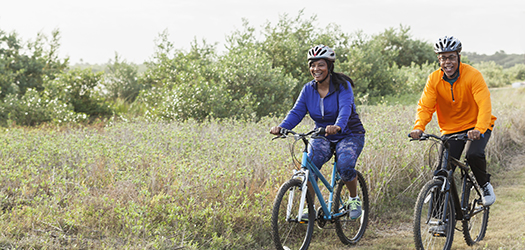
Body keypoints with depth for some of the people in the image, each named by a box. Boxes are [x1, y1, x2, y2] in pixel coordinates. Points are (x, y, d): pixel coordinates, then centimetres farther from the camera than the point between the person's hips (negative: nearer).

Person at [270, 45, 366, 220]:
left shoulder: (343, 86, -16)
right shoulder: (308, 89, -3)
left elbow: (345, 108, -33)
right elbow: (297, 111, -12)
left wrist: (338, 126, -55)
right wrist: (282, 127, -33)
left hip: (349, 135, -3)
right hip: (322, 136, 3)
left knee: (345, 166, -29)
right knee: (310, 164, -25)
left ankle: (354, 199, 0)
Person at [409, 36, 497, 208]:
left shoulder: (473, 75, -19)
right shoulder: (434, 79, -9)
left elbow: (484, 104, -28)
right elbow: (425, 106, -13)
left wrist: (479, 129, -45)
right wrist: (419, 127, -33)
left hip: (476, 126, -3)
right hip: (451, 129, 3)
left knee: (474, 154, -29)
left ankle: (485, 185, 2)